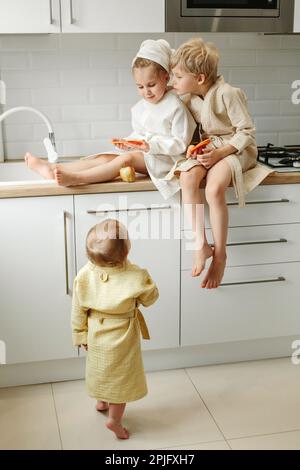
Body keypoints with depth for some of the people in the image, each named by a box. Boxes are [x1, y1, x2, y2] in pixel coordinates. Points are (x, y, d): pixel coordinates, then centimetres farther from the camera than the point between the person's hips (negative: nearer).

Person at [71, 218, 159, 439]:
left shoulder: (85, 275, -20)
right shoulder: (135, 275, -30)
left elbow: (78, 311, -9)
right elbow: (151, 298, -10)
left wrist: (82, 335, 6)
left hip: (96, 334, 4)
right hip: (122, 337, -4)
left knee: (102, 368, 29)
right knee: (122, 376, 18)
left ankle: (102, 401, 53)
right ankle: (115, 419, 28)